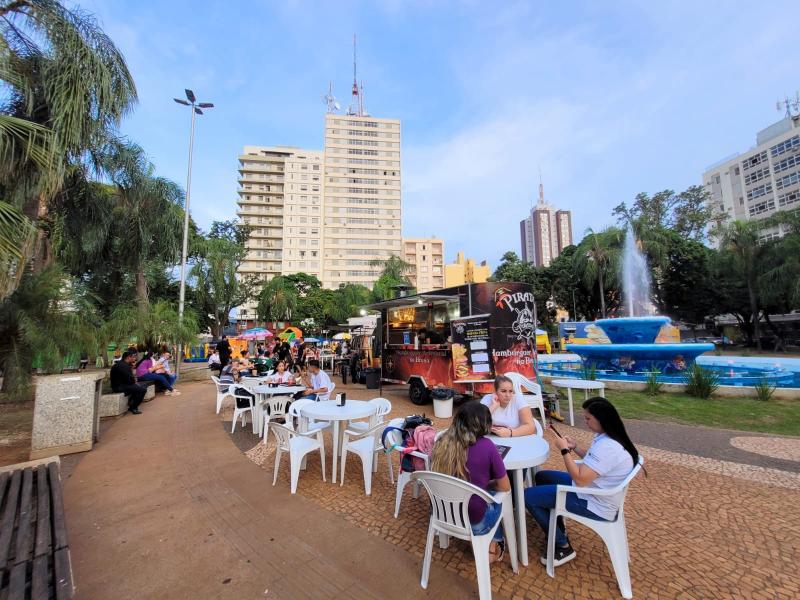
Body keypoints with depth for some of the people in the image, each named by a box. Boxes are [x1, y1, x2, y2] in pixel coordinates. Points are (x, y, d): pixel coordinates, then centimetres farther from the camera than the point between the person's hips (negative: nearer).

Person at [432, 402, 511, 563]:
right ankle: (493, 546, 30)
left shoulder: (443, 442, -10)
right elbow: (505, 487, -7)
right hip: (473, 523, -4)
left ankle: (489, 544, 30)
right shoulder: (486, 446, -22)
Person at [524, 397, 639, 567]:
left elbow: (580, 479, -31)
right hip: (592, 490, 10)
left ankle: (563, 547, 7)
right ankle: (558, 531, 27)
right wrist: (575, 448, 4)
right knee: (541, 476, 19)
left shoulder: (607, 446, -32)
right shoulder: (608, 437, 0)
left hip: (594, 504, -10)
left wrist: (565, 450, -21)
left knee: (528, 496, -9)